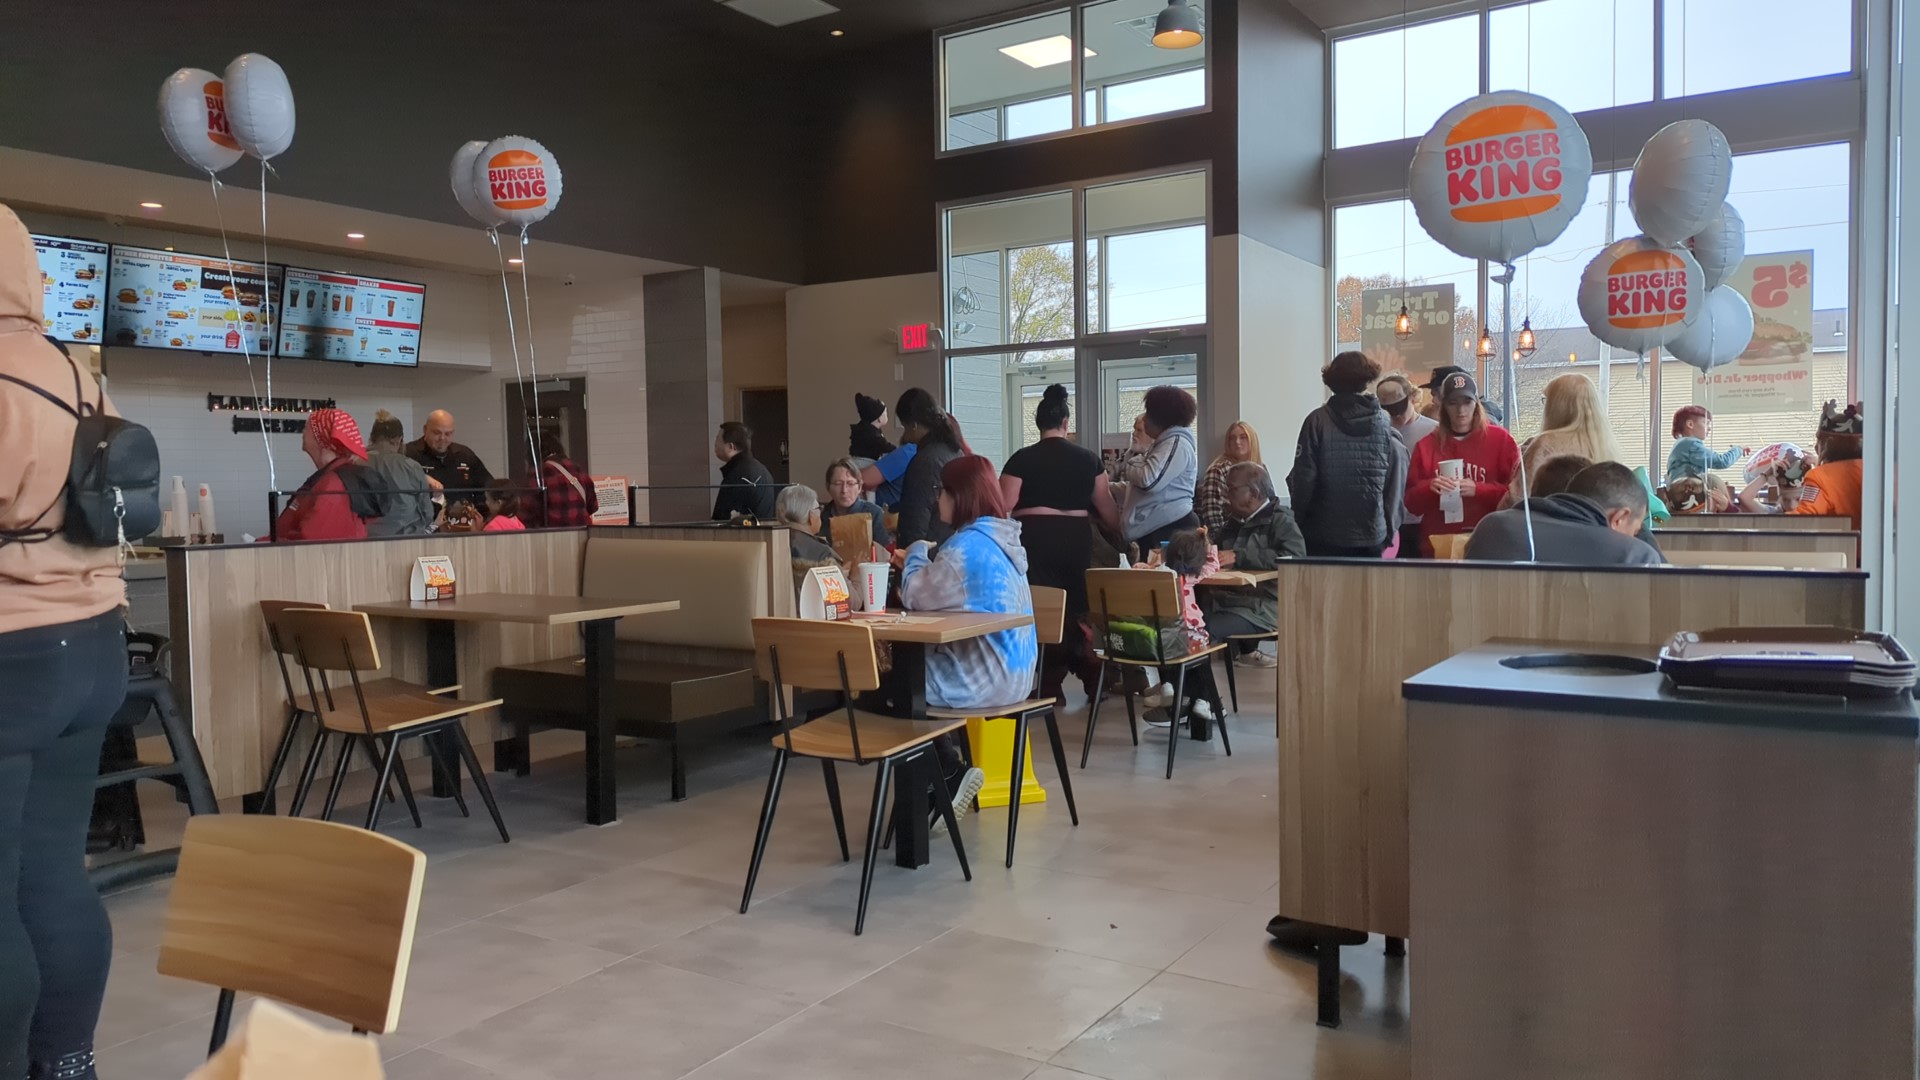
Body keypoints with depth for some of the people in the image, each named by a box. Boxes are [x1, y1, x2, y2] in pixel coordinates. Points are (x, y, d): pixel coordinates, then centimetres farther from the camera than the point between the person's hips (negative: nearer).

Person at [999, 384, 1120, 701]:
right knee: (1077, 608, 14)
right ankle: (1092, 681, 19)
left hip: (1035, 539, -3)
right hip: (1076, 539, 3)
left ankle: (1051, 687, 5)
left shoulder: (1022, 458, -1)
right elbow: (1106, 508, 10)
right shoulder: (1088, 458, 7)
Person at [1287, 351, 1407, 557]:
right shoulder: (1385, 425, -1)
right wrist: (1389, 532, 11)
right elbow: (1397, 485, 2)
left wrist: (1299, 524, 5)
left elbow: (1303, 478, -8)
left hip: (1323, 537, -1)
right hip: (1371, 536, 2)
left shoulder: (1317, 422, -7)